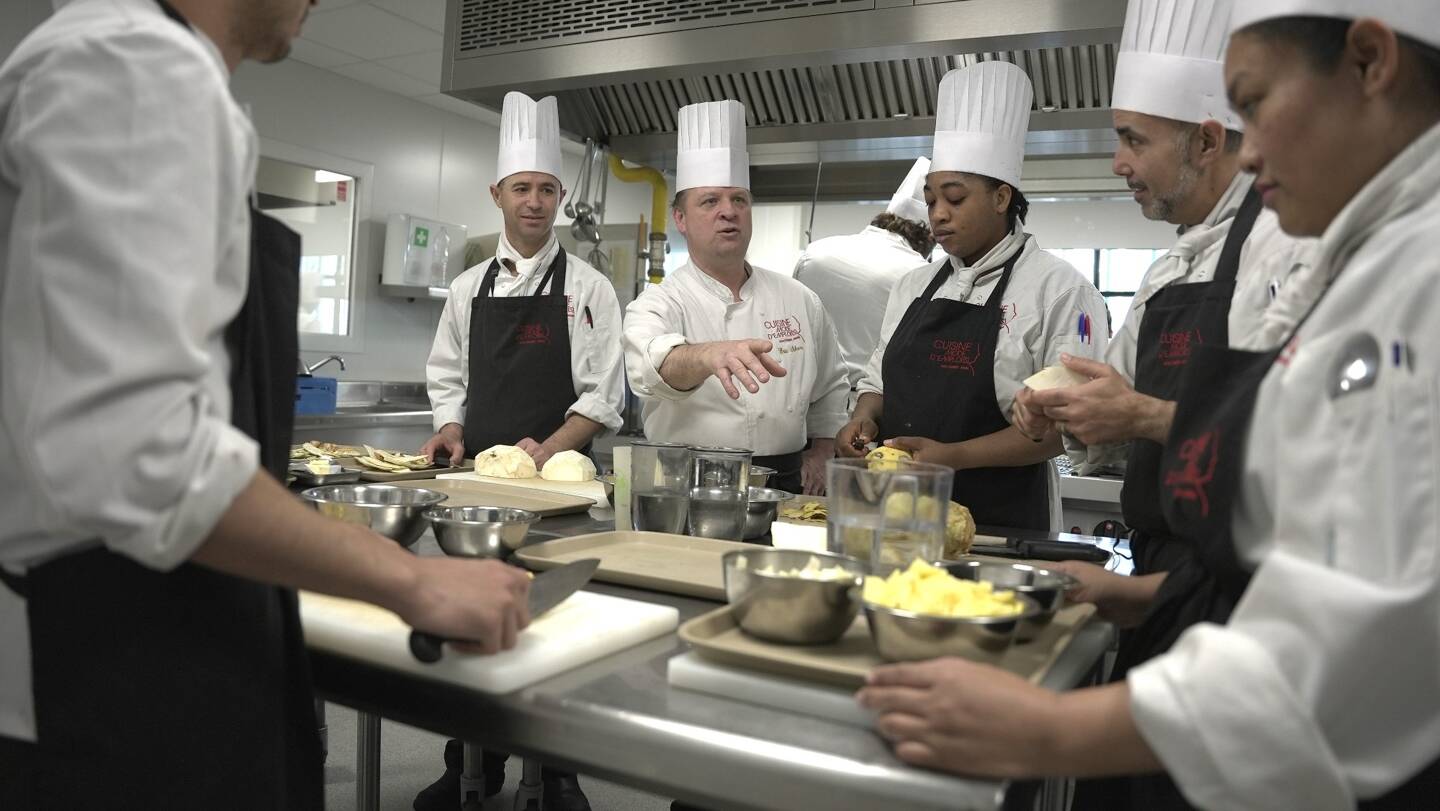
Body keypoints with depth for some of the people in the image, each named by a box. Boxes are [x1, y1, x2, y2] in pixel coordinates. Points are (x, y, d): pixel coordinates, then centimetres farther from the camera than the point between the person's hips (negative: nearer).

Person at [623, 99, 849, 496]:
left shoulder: (800, 300, 12)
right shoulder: (657, 303, -1)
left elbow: (830, 386, 24)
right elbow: (654, 366, -25)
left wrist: (821, 452, 11)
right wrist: (710, 356, -45)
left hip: (784, 486, 3)